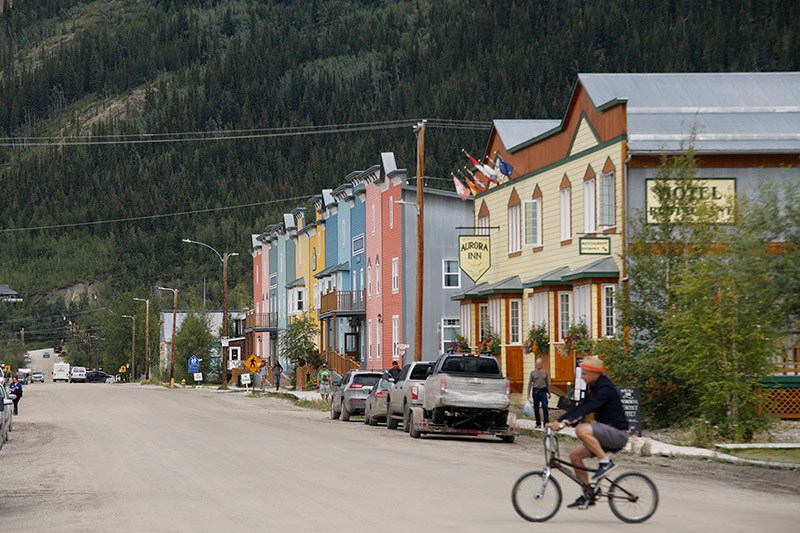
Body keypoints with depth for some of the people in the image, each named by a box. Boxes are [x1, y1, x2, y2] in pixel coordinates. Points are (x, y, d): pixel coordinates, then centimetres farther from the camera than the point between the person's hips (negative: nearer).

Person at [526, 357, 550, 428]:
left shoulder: (545, 372, 9)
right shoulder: (533, 373, 5)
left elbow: (547, 383, 15)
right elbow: (530, 383, 4)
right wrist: (528, 394, -2)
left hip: (543, 391, 0)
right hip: (535, 391, 0)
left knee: (545, 407, -12)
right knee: (536, 408, 3)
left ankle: (546, 423, -12)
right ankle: (538, 424, 13)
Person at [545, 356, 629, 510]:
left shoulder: (606, 389, -17)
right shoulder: (595, 389, 13)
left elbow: (587, 408, -28)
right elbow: (580, 407, 14)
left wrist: (565, 422, -35)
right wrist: (557, 421, 6)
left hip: (618, 434, -10)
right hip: (606, 435, 10)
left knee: (582, 430, -30)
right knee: (575, 454, 4)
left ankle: (606, 462, -19)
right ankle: (587, 495, 10)